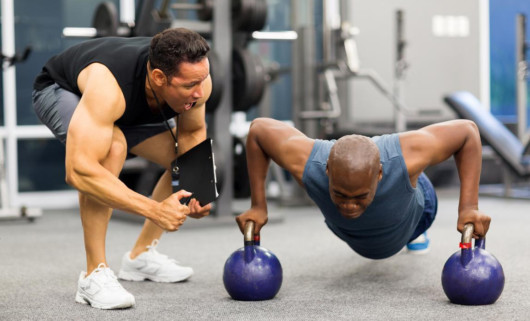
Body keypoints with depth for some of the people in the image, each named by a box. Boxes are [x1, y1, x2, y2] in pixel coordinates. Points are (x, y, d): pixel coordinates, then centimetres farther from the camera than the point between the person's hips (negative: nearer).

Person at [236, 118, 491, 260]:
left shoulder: (405, 155, -50)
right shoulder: (307, 162, -46)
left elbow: (467, 131, -33)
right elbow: (259, 129, -26)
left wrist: (469, 207, -40)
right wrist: (257, 206, -26)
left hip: (408, 207, -1)